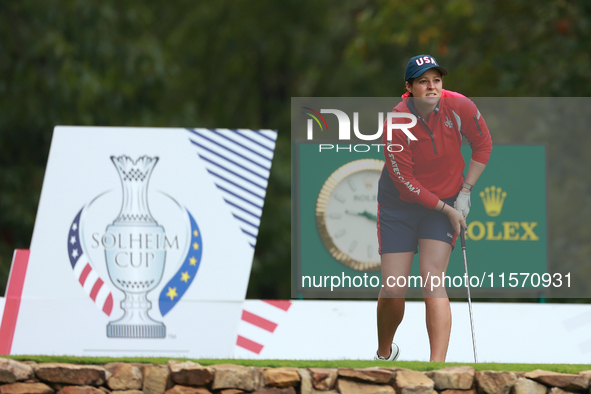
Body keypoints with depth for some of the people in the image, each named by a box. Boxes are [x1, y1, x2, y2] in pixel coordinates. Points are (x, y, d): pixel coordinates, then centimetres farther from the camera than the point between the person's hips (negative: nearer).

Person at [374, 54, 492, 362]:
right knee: (393, 290, -4)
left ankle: (437, 365, -22)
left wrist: (464, 192, -1)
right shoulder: (396, 124, -23)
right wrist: (446, 210, -15)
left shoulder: (458, 107, -16)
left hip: (448, 202, 1)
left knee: (432, 279, -17)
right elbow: (406, 183, -17)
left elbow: (483, 143, 3)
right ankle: (384, 353, 26)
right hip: (399, 206, -1)